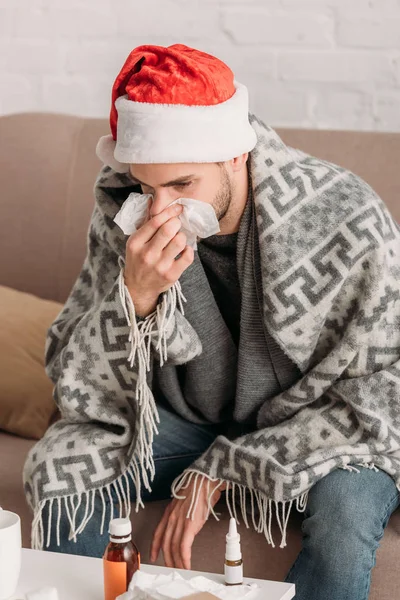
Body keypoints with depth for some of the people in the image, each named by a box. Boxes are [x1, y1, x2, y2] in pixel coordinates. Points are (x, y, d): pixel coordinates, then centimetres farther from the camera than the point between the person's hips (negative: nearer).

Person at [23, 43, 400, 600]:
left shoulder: (347, 220, -27)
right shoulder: (123, 214, -16)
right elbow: (80, 386, -14)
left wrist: (223, 471, -22)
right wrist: (134, 296, -35)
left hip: (314, 430, -2)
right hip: (187, 418, 3)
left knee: (346, 508, -33)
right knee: (57, 471, -18)